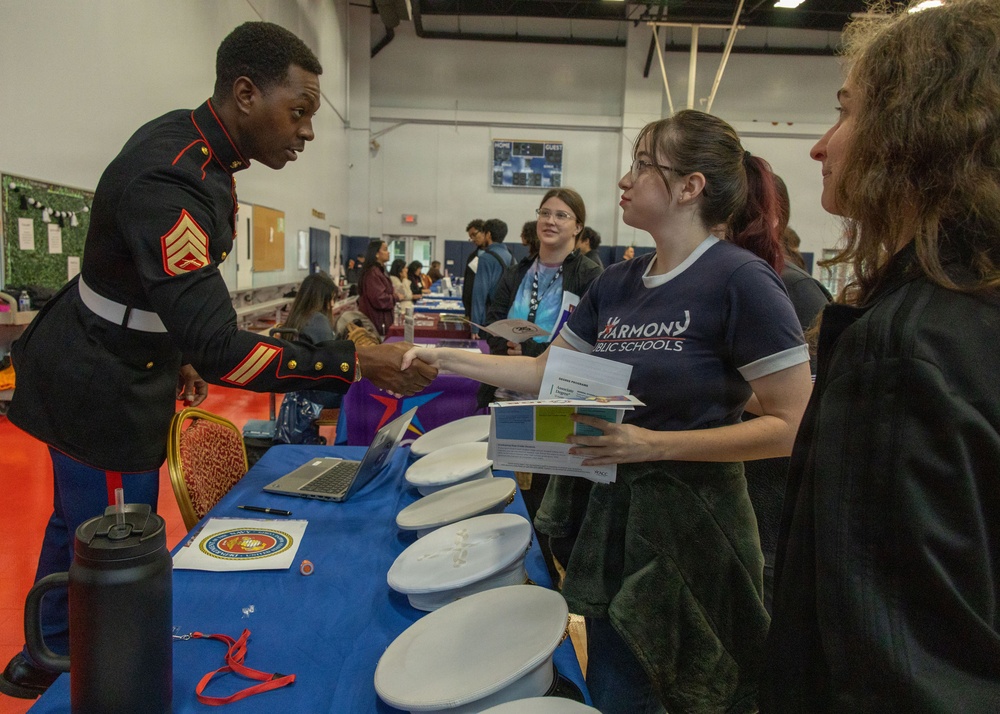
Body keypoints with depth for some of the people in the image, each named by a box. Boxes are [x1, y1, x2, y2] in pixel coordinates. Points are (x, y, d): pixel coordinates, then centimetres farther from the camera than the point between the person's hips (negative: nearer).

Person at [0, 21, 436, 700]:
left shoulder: (189, 140, 1)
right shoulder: (170, 181, -32)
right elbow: (219, 349, -38)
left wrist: (174, 355, 18)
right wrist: (354, 363, -38)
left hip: (95, 366, 10)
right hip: (105, 393, -10)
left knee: (77, 524, 25)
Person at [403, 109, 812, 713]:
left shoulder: (740, 280, -17)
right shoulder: (617, 284, 4)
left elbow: (791, 426, -18)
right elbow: (545, 373, 12)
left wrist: (653, 443, -24)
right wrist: (448, 358, 5)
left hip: (697, 524, -6)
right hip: (617, 517, 6)